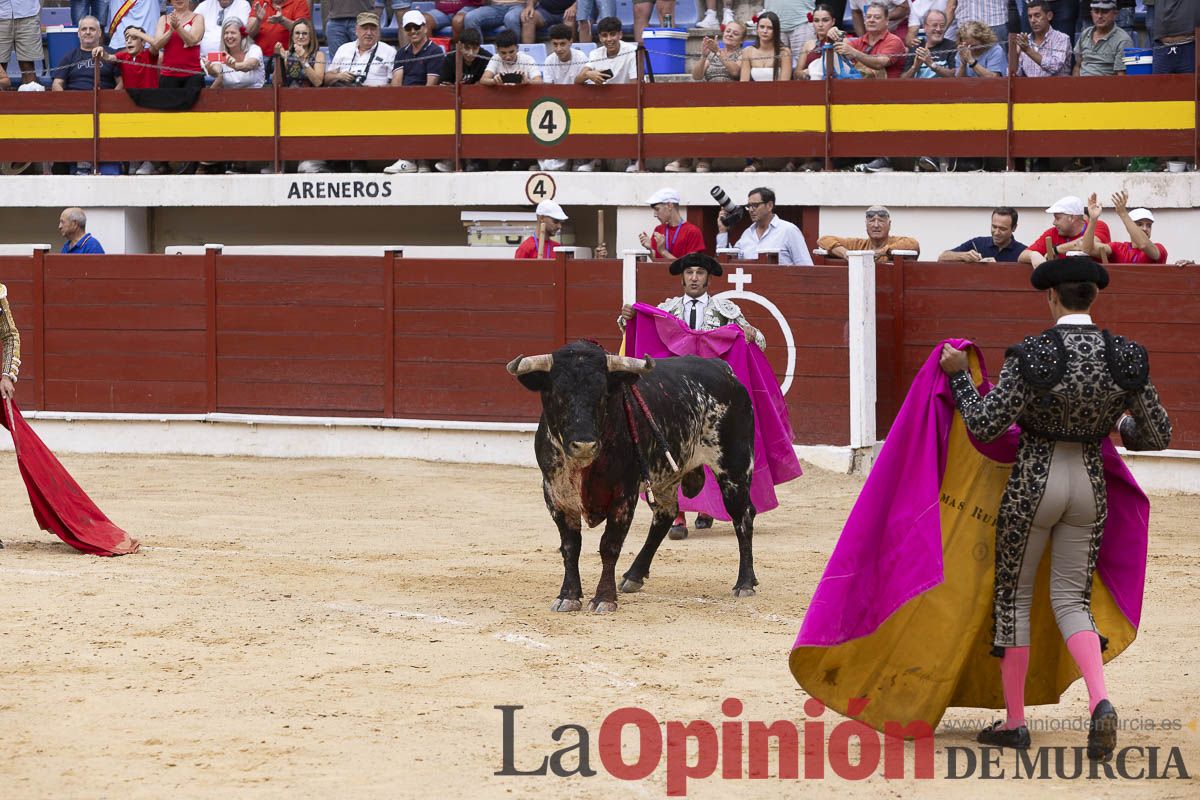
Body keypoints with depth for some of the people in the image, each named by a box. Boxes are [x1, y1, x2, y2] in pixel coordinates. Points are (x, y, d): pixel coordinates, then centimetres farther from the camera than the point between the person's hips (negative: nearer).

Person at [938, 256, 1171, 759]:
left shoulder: (1031, 356, -17)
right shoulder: (1126, 358, -6)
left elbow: (983, 425, -15)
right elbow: (1159, 435, 1)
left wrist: (958, 374, -1)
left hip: (1033, 483, -3)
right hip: (1090, 484, 3)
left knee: (1013, 597, 12)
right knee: (1071, 601, 10)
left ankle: (1014, 722, 16)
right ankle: (1100, 702, -16)